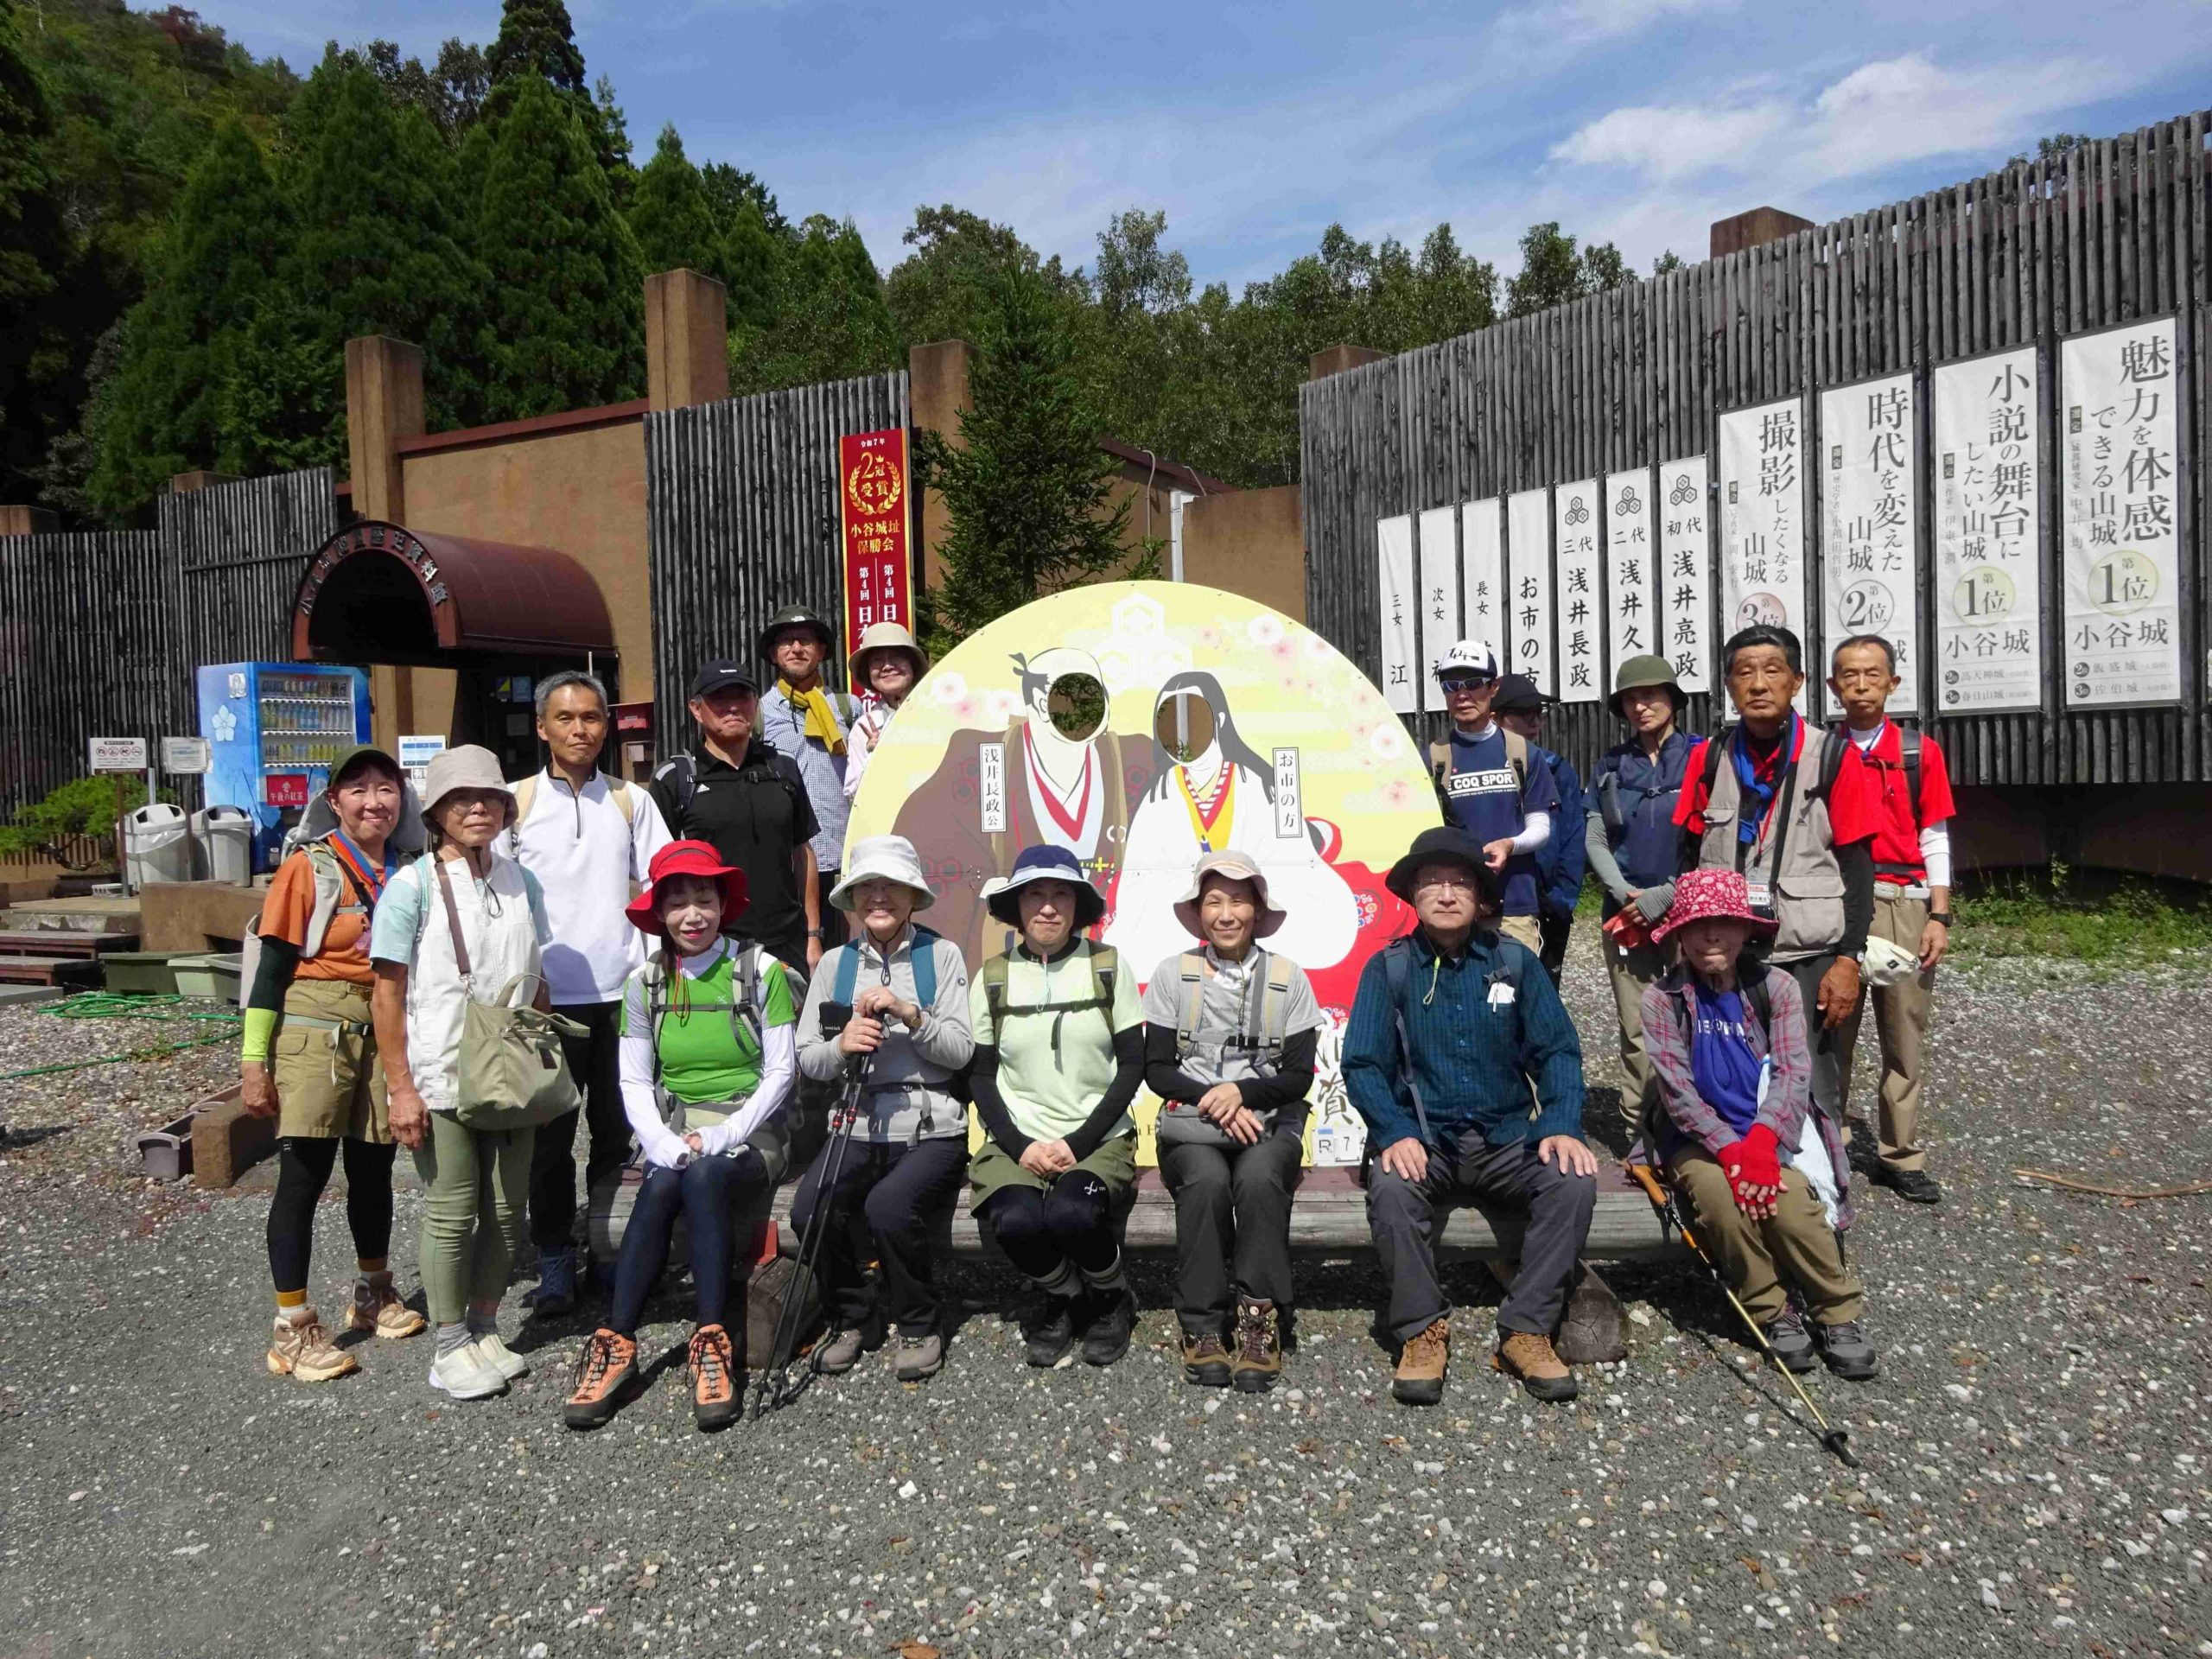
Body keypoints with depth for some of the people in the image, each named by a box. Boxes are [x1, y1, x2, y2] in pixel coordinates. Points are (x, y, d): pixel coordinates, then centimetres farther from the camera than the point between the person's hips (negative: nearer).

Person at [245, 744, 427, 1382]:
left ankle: (373, 1293, 35)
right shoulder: (308, 868, -7)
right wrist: (254, 1059, -9)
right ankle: (292, 1329, 9)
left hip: (388, 1033, 5)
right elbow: (274, 964, -7)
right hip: (315, 1030, -4)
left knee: (374, 1166, 15)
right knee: (304, 1173, -2)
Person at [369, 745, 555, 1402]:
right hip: (440, 1080, -4)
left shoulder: (521, 881, 7)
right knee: (452, 1216, 4)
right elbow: (387, 992, -8)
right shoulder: (412, 886, -7)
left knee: (507, 1212, 11)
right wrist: (401, 1088, -11)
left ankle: (485, 1330, 27)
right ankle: (451, 1348, 18)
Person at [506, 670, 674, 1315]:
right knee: (550, 1136, 4)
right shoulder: (517, 802, 4)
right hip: (547, 995, -1)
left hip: (621, 993, 1)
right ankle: (555, 1262, 16)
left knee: (619, 1130, 7)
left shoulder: (631, 801, 8)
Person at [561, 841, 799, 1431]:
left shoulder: (762, 971, -2)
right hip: (674, 1133, 3)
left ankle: (711, 1344, -29)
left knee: (702, 1177, -34)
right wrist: (665, 1145, -12)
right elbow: (634, 1083, 5)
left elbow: (779, 1073, -3)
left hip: (748, 1135, -3)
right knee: (662, 1185, -30)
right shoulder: (646, 982, 7)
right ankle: (616, 1344, -24)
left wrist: (721, 1137, -15)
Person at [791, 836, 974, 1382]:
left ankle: (920, 1326, -1)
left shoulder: (941, 955, 4)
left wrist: (910, 1014, -19)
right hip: (857, 1128, 3)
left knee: (888, 1206, -30)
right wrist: (841, 1046, -13)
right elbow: (806, 1059, 8)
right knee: (810, 1210, -24)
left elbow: (960, 1050, -3)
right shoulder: (834, 963, 12)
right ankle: (850, 1317, 6)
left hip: (931, 1129, -3)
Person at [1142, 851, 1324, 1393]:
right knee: (1207, 1180, -33)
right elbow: (1157, 1069, 2)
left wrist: (1243, 1091, -15)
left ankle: (1259, 1322, -25)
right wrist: (1213, 1102, -13)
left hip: (1268, 1121, 0)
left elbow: (1300, 1076, 3)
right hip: (1190, 1123, 0)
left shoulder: (1287, 977, 6)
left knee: (1259, 1177, -34)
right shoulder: (1172, 974, 5)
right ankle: (1202, 1325, -22)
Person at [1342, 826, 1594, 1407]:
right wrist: (1396, 1132, -20)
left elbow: (1557, 1051, 3)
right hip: (1422, 1140, -2)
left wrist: (1561, 1125, -14)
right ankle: (1423, 1331, -13)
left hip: (1507, 1140, 2)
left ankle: (1526, 1332, -13)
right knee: (1391, 1187, -32)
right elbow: (1363, 1064, -4)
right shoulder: (1388, 968, 1)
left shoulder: (1516, 962, 5)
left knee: (1574, 1179, -25)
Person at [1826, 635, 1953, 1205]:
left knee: (1904, 1036, 6)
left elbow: (1934, 840, 7)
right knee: (1831, 1032, 3)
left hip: (1903, 904, 1)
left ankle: (1900, 1155, 16)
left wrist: (1939, 917, 0)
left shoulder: (1920, 752, 6)